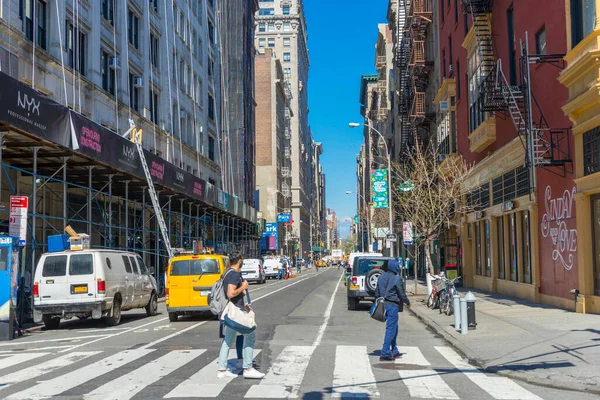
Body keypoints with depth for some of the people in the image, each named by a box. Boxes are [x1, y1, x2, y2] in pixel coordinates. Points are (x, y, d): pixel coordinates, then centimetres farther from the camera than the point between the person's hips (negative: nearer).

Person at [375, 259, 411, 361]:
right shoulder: (397, 279, -12)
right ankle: (385, 353, -8)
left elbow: (377, 292, 13)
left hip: (383, 305, 7)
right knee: (391, 329, -4)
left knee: (394, 328, 20)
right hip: (392, 305, -7)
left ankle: (394, 351, 26)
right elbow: (402, 294, -7)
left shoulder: (381, 277, 8)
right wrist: (408, 303, 10)